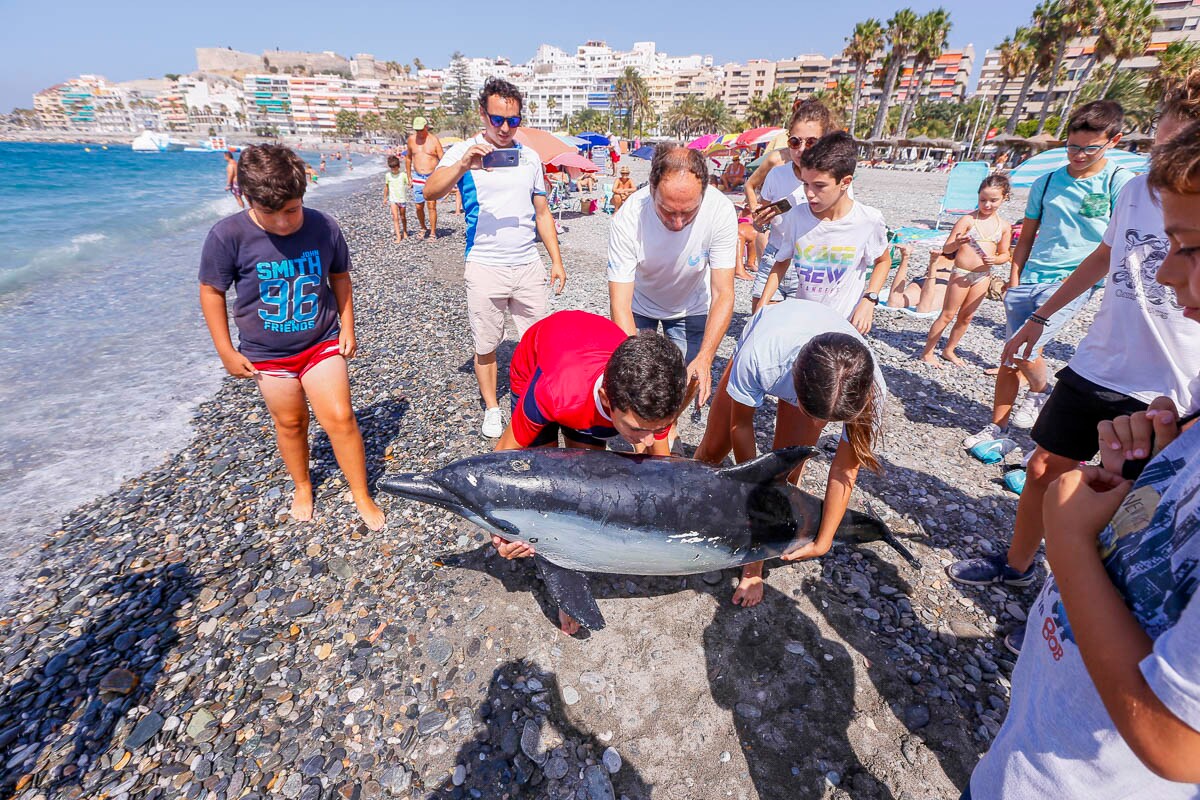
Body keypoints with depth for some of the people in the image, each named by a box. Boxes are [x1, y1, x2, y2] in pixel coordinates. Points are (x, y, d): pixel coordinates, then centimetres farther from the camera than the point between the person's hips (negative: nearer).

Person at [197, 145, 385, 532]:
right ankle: (302, 486, 38)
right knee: (290, 422, 13)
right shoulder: (228, 236, -16)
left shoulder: (324, 227, -11)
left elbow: (340, 276, 5)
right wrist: (226, 350, -3)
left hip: (323, 344, 0)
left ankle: (362, 496, 13)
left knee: (340, 418, -4)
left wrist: (347, 326, 3)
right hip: (267, 354, 0)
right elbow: (211, 291, -5)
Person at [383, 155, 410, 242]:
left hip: (402, 199, 0)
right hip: (392, 199, 0)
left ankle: (404, 232, 40)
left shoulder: (403, 175, -6)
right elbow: (386, 187, 12)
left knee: (403, 217, 15)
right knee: (395, 217, -12)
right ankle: (398, 236, -15)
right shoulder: (387, 175, 1)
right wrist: (385, 198, 17)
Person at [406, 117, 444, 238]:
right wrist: (409, 177, 18)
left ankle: (433, 233, -1)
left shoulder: (434, 140, -3)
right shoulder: (411, 139, 7)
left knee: (431, 205, -10)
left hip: (433, 176, -3)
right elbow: (409, 158, 19)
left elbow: (442, 160, -2)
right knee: (419, 206, 4)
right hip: (417, 177, 3)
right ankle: (423, 228, 26)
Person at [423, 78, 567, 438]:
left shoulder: (530, 157, 11)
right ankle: (491, 408, 23)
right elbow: (430, 193, -16)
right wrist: (462, 166, -33)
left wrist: (556, 260, 11)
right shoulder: (464, 151, -1)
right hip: (484, 266, -3)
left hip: (528, 264, 3)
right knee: (485, 345, 6)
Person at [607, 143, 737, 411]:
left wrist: (704, 358, -39)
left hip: (691, 308, 1)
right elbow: (620, 304, -32)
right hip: (639, 305, -1)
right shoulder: (627, 219, -33)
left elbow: (723, 294, -26)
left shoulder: (721, 211, -30)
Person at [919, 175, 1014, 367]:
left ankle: (949, 350, 27)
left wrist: (995, 259, -12)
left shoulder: (1004, 226, 4)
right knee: (948, 315, 0)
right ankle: (927, 352, 8)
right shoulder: (968, 220, -10)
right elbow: (946, 249, -13)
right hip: (961, 273, -5)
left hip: (983, 275, 5)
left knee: (966, 317, 12)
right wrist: (956, 243, -36)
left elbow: (1005, 254, 11)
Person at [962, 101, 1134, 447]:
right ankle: (997, 427, 15)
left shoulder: (1121, 183, -2)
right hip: (1029, 280, 4)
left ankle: (1040, 392, 14)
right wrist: (1014, 282, 7)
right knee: (1010, 357, 4)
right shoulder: (1046, 182, 9)